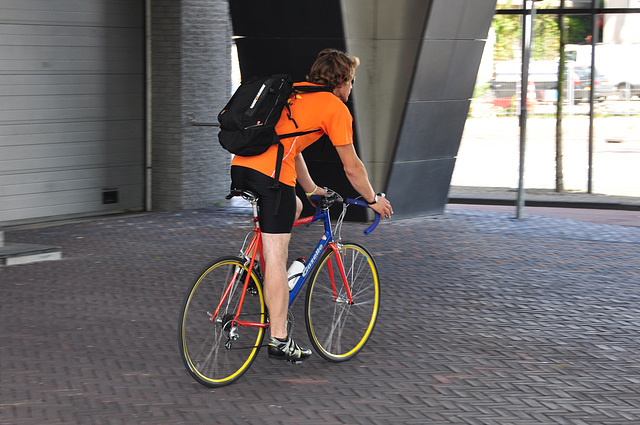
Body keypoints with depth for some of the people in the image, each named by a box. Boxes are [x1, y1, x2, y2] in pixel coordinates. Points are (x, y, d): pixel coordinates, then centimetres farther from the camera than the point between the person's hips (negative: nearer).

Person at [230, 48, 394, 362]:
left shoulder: (294, 93, 27)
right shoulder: (336, 107, 6)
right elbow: (352, 168, 8)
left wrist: (311, 190, 46)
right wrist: (373, 200, 23)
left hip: (240, 165, 7)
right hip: (271, 174, -7)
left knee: (293, 208, 32)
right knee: (276, 257, -3)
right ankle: (279, 340, 0)